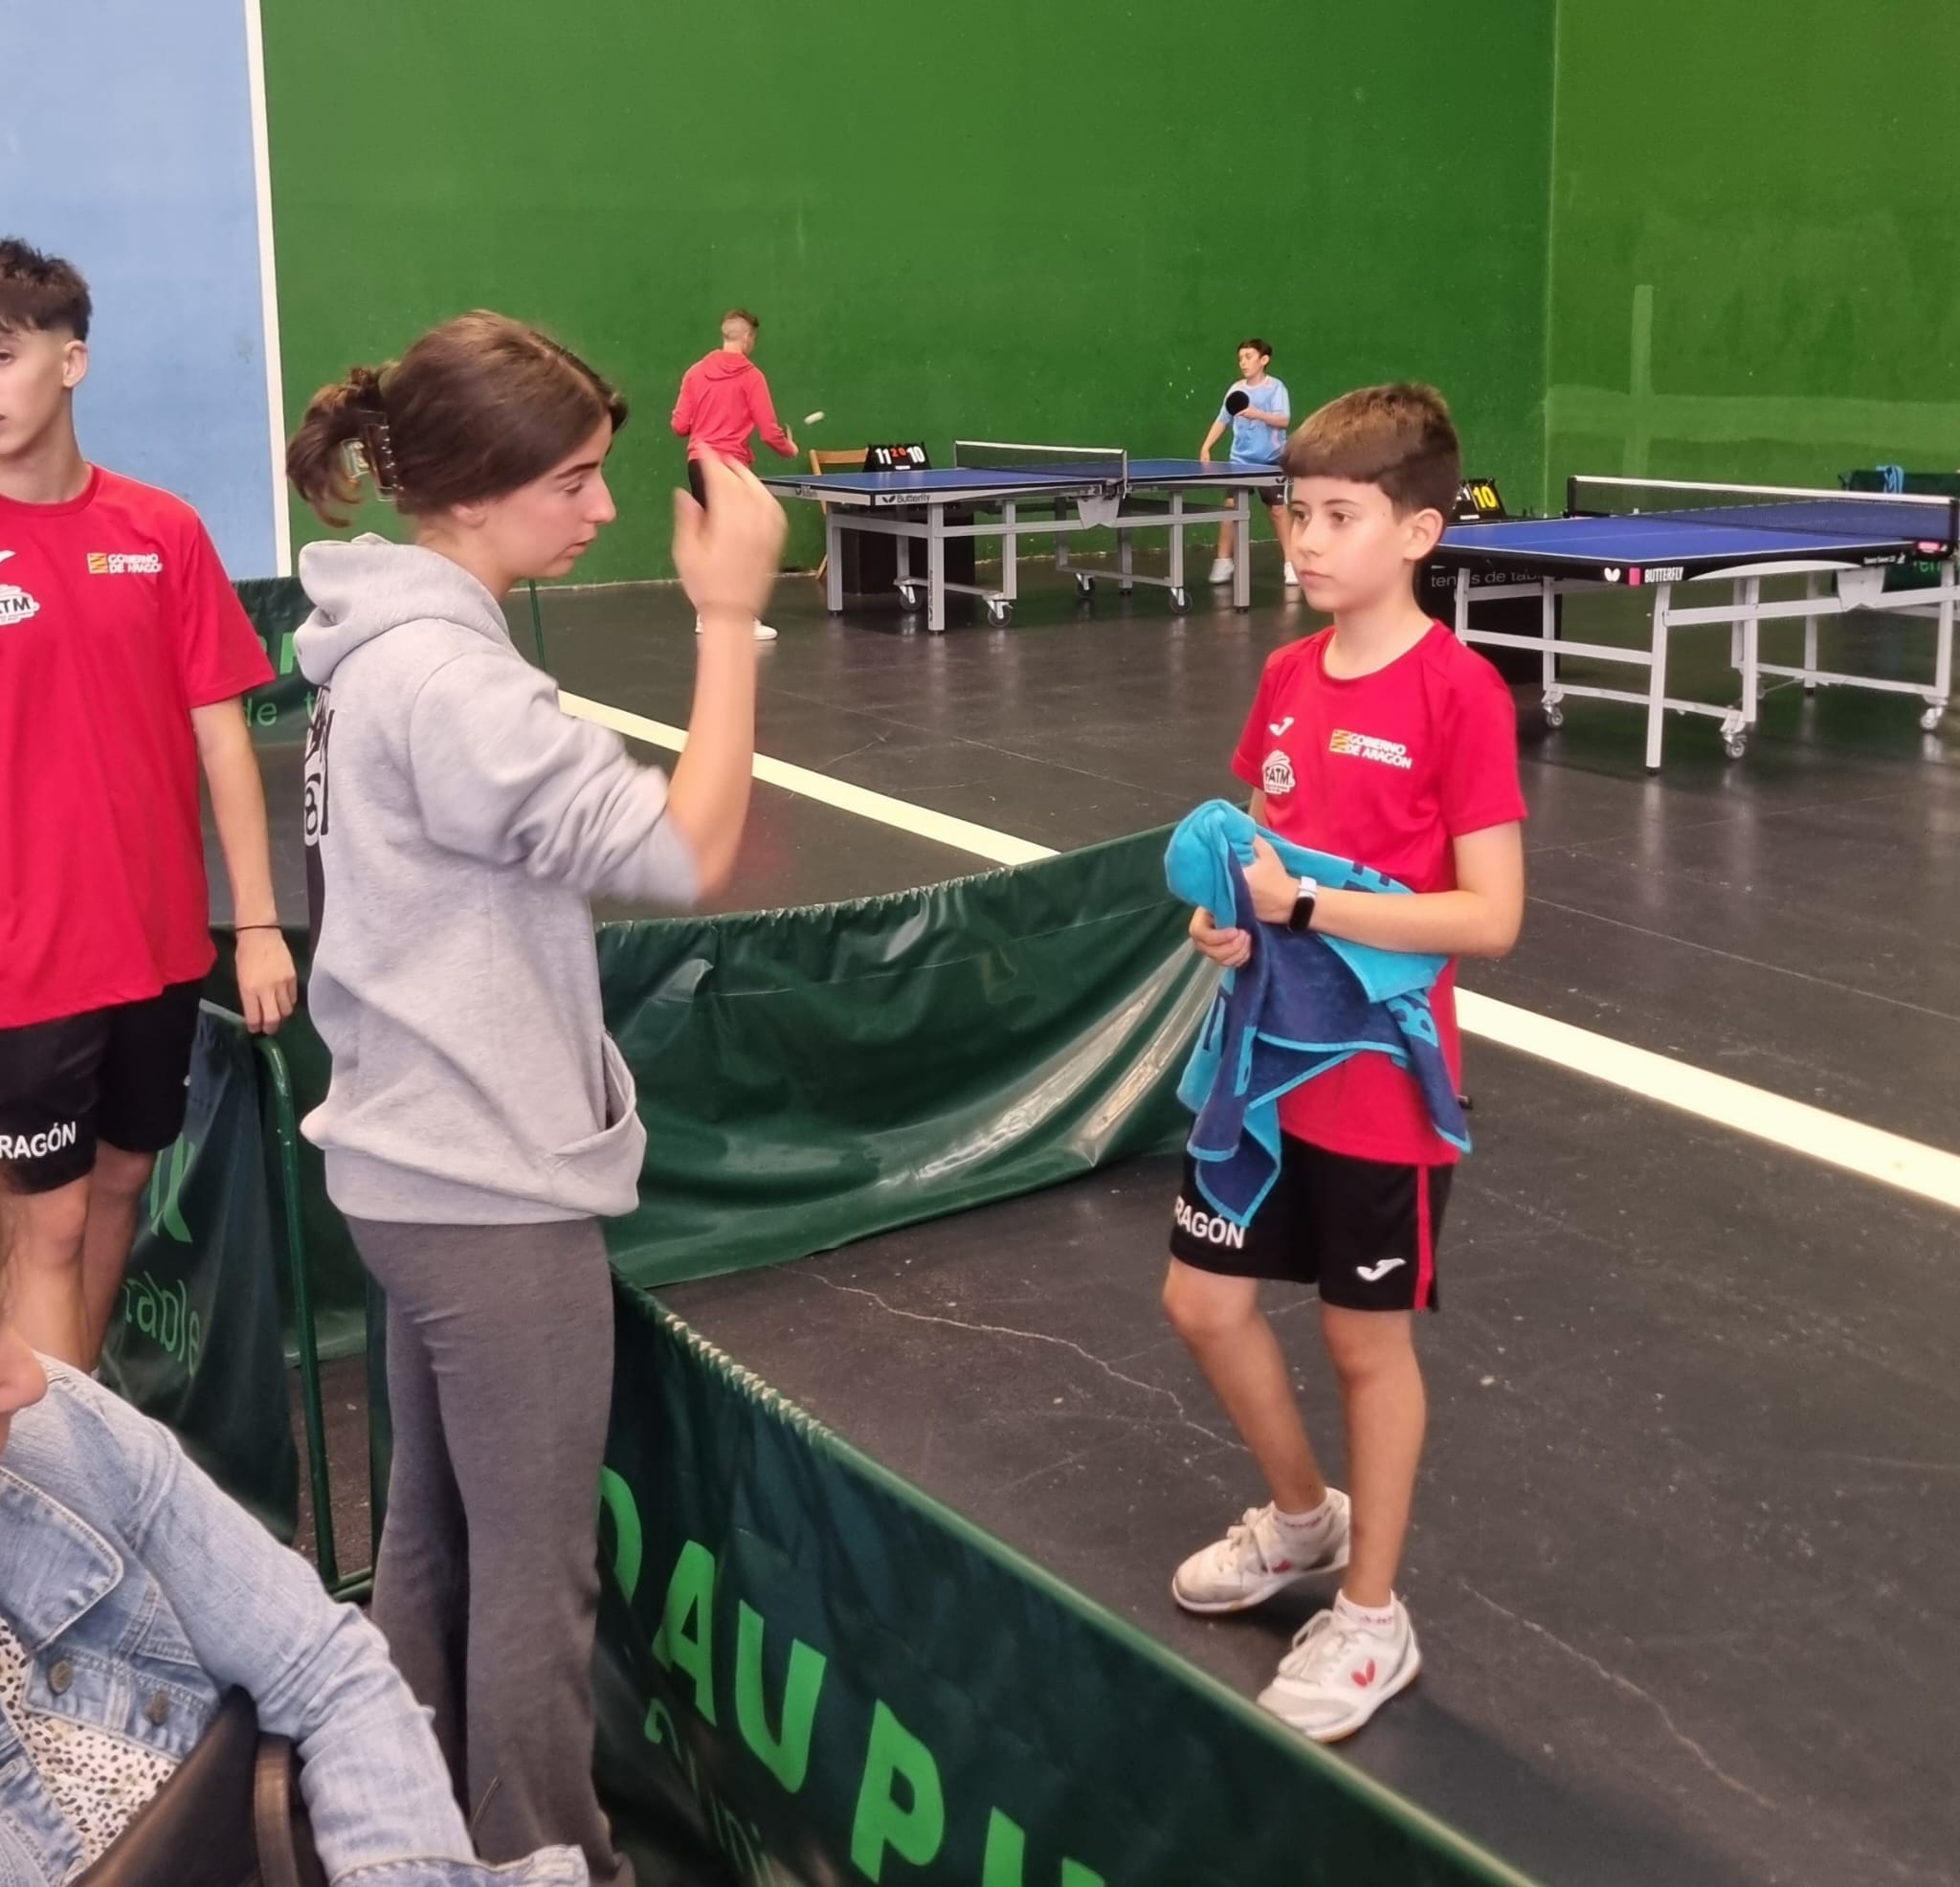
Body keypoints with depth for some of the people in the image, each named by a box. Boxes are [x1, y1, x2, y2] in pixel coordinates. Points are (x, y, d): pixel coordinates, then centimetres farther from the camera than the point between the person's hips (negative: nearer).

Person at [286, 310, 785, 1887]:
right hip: (494, 1188, -10)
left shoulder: (393, 646, 8)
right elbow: (684, 854, -25)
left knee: (436, 1533, 20)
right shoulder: (440, 675, -23)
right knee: (536, 1573, 5)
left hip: (426, 1166, 10)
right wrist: (731, 616, -22)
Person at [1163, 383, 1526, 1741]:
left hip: (1379, 1079, -7)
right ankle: (1302, 1516, 41)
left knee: (1368, 1339, 8)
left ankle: (1371, 1619, 28)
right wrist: (1226, 908, -7)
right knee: (1206, 1301, 15)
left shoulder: (1459, 694, -18)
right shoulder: (1286, 678, 3)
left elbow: (1492, 916, -21)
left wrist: (1307, 906, -27)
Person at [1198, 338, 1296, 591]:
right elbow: (1222, 420, 12)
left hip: (1271, 460, -3)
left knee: (1278, 510, 2)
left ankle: (1290, 564, 10)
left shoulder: (1275, 387, -7)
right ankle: (1223, 562, 5)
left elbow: (1284, 420, -17)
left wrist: (1258, 414, -30)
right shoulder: (1236, 388, 5)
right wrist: (1206, 446, 3)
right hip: (1241, 460, 3)